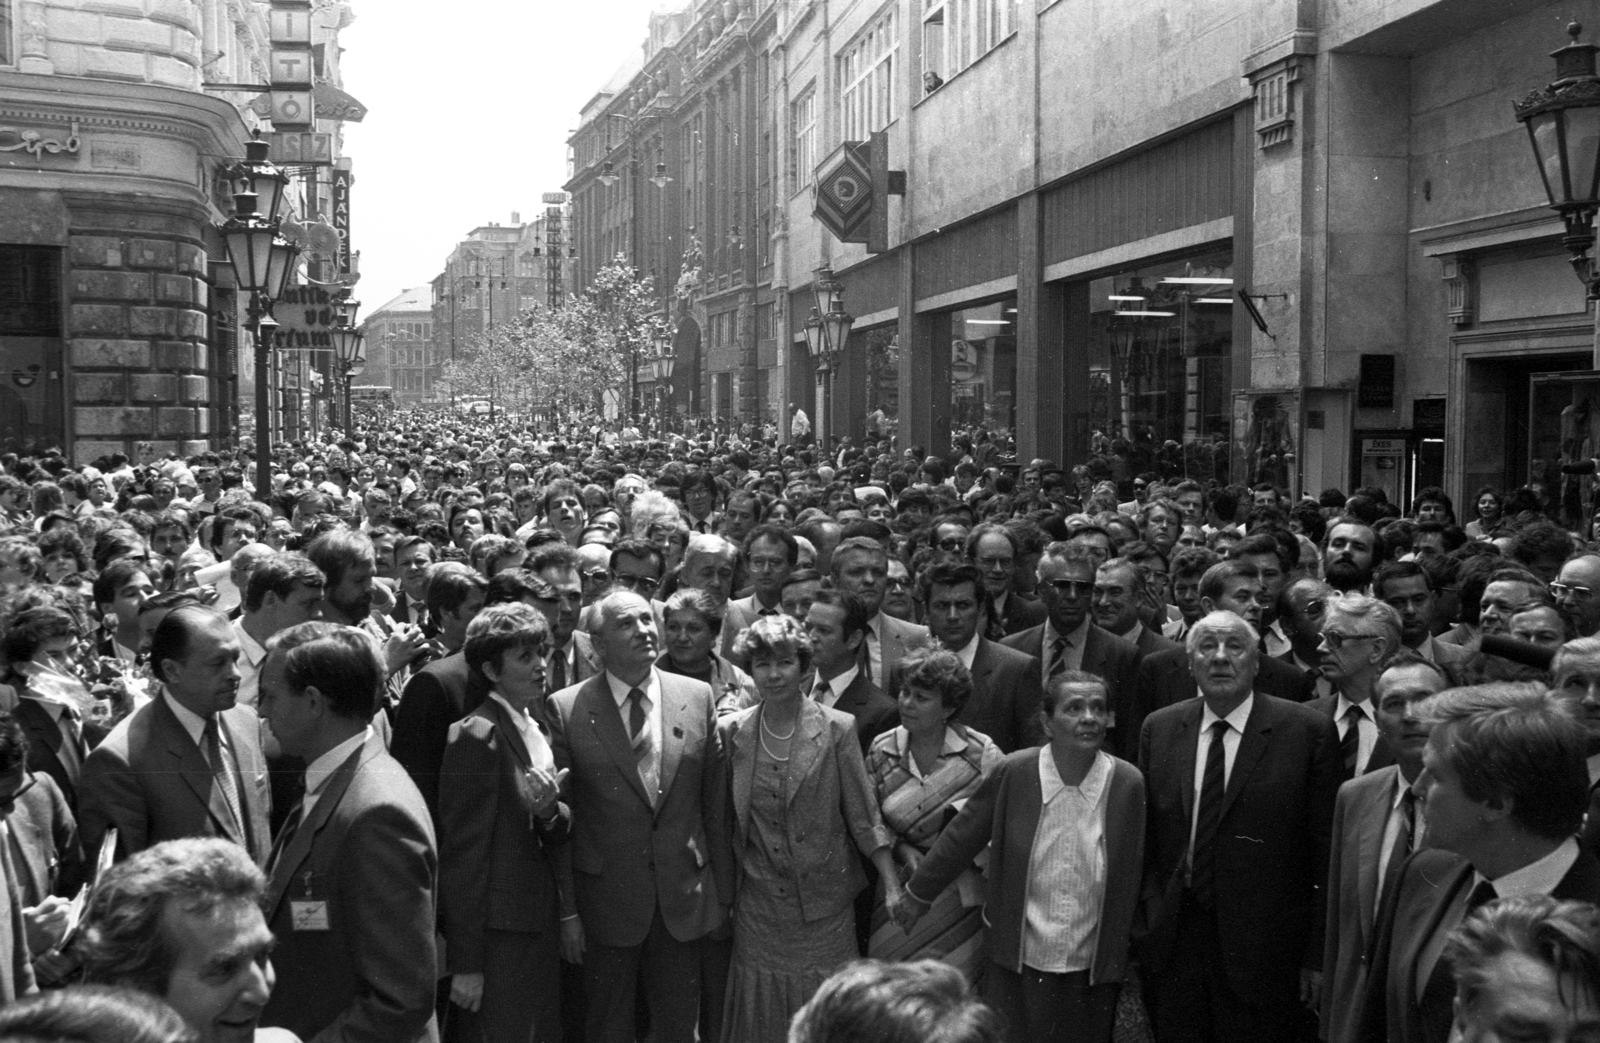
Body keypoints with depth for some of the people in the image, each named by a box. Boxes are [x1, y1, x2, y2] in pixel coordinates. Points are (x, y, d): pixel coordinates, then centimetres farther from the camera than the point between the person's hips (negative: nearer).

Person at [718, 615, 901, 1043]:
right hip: (758, 906, 2)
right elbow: (722, 815, 6)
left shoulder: (836, 729, -7)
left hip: (824, 906, -1)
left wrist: (892, 886, -8)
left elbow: (864, 816, -4)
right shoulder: (731, 731, -2)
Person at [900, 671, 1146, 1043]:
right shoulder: (1012, 773, -13)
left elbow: (1130, 874, 0)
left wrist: (1116, 955, 7)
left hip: (1092, 970, 1)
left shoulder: (1128, 784, -11)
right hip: (1017, 963, 0)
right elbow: (961, 838, 0)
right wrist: (918, 892, 11)